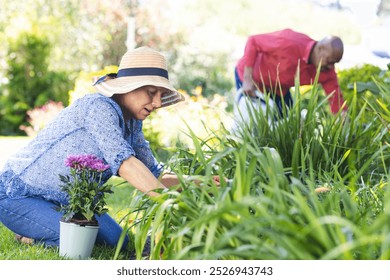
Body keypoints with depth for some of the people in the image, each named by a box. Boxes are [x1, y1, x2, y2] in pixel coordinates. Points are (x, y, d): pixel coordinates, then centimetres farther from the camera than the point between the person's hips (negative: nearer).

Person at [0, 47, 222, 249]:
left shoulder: (132, 123, 0)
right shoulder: (98, 107, -26)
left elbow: (155, 174, -4)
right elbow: (123, 161, -38)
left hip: (64, 199, 9)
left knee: (116, 240, 10)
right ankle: (28, 237, 2)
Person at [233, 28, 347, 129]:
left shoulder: (327, 71, -19)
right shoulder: (290, 43, -37)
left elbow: (336, 101, -13)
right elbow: (253, 41, -27)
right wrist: (247, 80, -31)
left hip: (279, 89, 6)